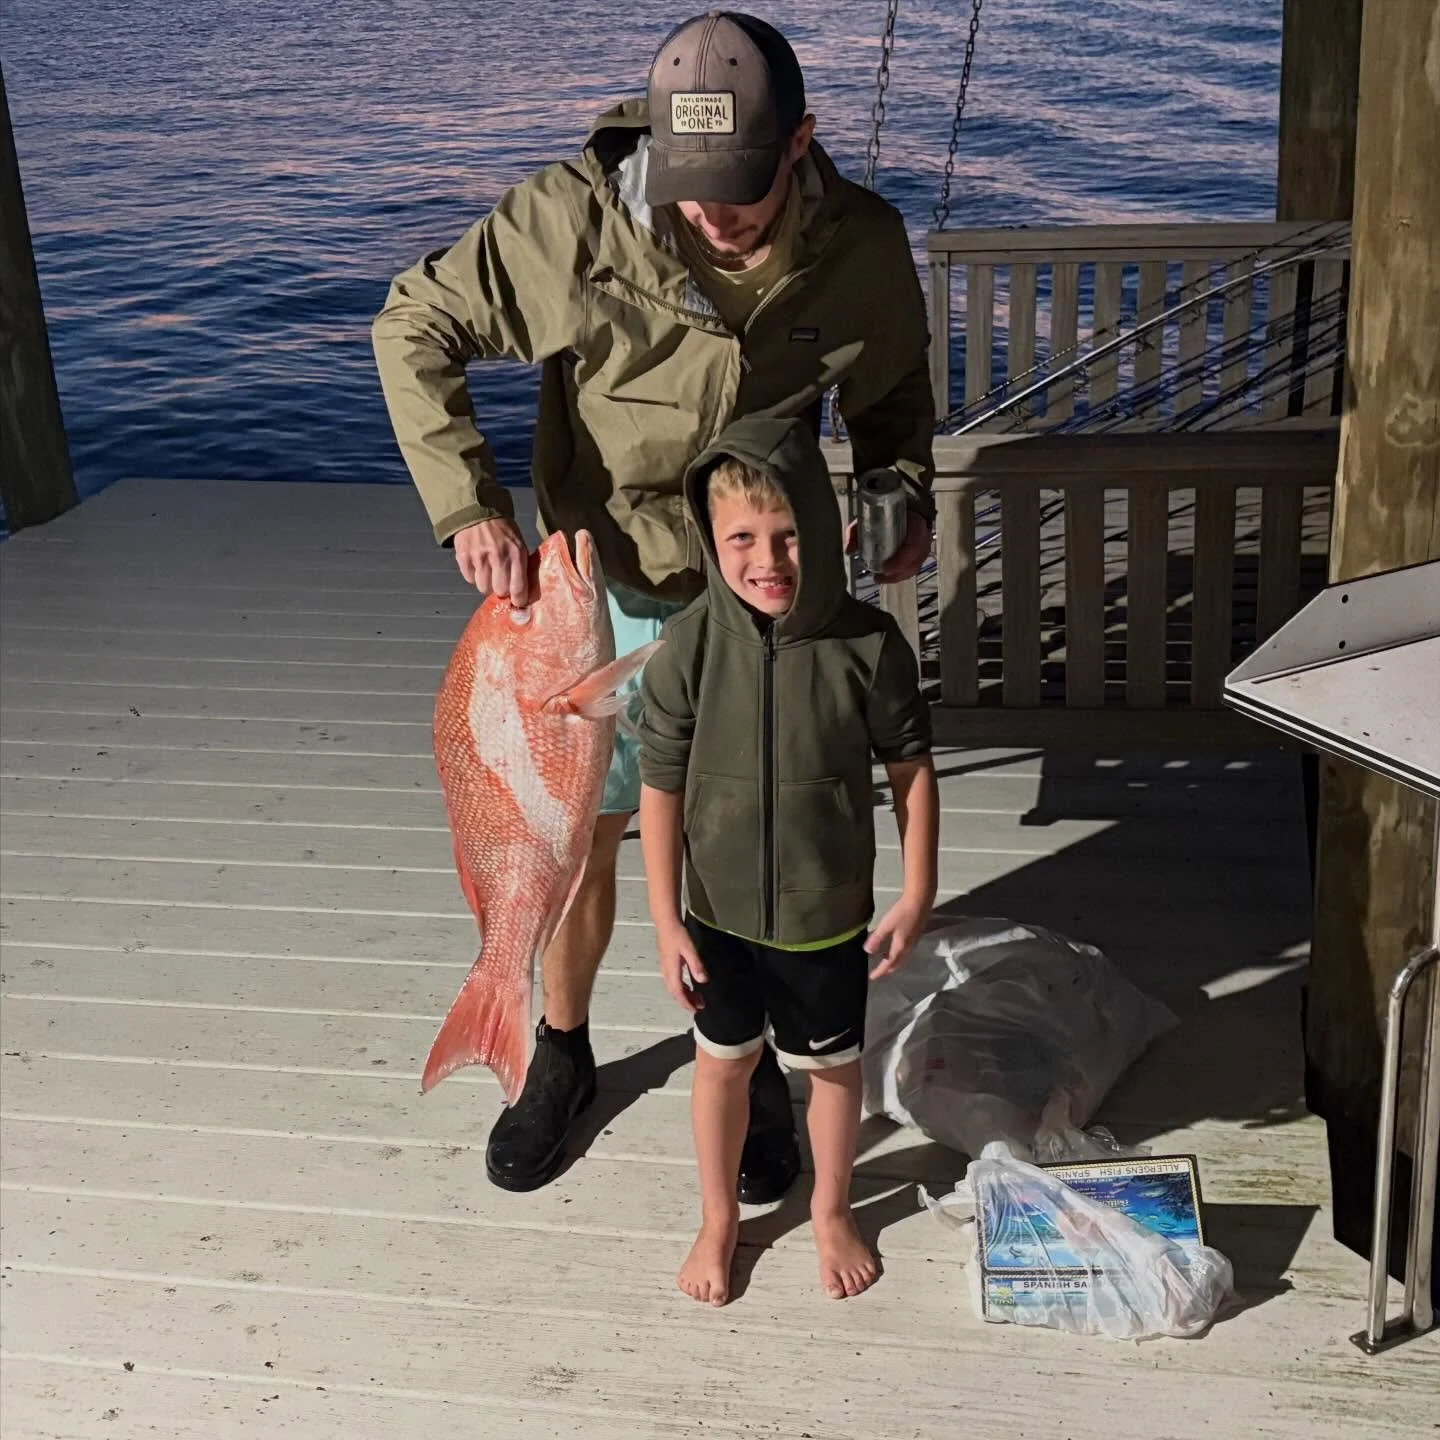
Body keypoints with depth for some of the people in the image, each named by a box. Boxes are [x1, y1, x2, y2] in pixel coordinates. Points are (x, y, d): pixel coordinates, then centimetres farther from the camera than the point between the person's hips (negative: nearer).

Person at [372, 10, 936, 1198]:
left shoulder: (861, 247, -14)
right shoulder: (572, 221, -22)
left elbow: (896, 394, 6)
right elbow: (415, 328, -13)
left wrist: (906, 497, -12)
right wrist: (469, 503, -23)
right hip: (602, 593, -1)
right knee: (578, 837, 14)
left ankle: (755, 1065, 39)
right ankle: (562, 1054, 40)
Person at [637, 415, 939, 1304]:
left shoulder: (868, 644, -18)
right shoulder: (689, 648, -18)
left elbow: (911, 767, -6)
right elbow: (661, 788, -11)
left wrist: (917, 896, -5)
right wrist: (666, 921, -9)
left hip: (829, 914, 0)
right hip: (719, 912, 0)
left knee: (833, 1063, 19)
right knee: (724, 1062, 19)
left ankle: (832, 1211, 46)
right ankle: (719, 1218, 44)